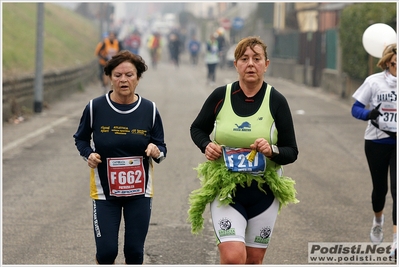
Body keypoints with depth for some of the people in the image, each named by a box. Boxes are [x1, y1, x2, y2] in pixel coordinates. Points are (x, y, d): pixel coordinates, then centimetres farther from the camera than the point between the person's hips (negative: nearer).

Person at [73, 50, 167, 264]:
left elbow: (161, 148, 2)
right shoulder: (95, 108, -8)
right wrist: (88, 155, -13)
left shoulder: (149, 110, -4)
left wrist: (157, 152, -22)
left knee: (134, 252, 4)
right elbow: (80, 138, 8)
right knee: (106, 252, -6)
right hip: (104, 190, -1)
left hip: (139, 192, 1)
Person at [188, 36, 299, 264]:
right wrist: (206, 146, -8)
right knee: (233, 257, -19)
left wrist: (272, 151, -23)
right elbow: (197, 129, 13)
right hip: (225, 188, -1)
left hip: (264, 191, 1)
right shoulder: (220, 96, -3)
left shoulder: (276, 101, -5)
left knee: (253, 260, 11)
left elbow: (292, 152, -2)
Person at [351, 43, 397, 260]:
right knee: (380, 187, 14)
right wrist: (369, 114, -24)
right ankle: (378, 220, 47)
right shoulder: (374, 81, -5)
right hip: (376, 142, 0)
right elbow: (356, 108, -3)